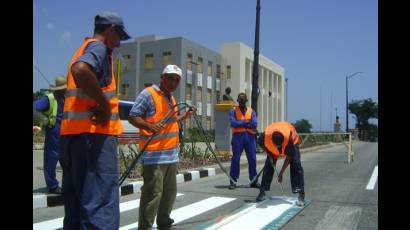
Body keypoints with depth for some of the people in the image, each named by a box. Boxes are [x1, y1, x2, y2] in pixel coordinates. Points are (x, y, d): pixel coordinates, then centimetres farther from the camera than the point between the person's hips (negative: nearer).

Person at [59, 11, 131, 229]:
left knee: (76, 201, 14)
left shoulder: (83, 48, 24)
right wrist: (105, 105, -18)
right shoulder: (98, 47, -5)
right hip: (94, 132, -10)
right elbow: (80, 70, -27)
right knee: (100, 204, -11)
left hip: (74, 132, 10)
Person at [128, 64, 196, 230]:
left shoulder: (171, 98, 18)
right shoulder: (148, 93, -8)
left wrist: (186, 115, 16)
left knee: (169, 192, 17)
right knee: (153, 193, -9)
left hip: (172, 154, 9)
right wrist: (149, 126, -28)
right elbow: (133, 117, -12)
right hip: (154, 155, -9)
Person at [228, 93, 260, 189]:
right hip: (238, 136, -2)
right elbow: (233, 123, -11)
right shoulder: (233, 111, 6)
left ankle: (254, 181, 15)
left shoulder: (251, 111, 12)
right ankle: (233, 181, 4)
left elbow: (254, 124, -4)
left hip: (250, 136, 3)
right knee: (235, 159, -3)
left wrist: (240, 123, -7)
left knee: (252, 159, 5)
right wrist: (246, 122, -7)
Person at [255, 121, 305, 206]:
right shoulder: (265, 135, -39)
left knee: (296, 165, -19)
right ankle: (262, 192, 7)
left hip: (293, 141, -3)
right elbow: (262, 144, -11)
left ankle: (301, 195, -18)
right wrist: (270, 155, -18)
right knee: (268, 165, -4)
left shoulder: (289, 139, -44)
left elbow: (289, 157, -28)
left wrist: (281, 173, -23)